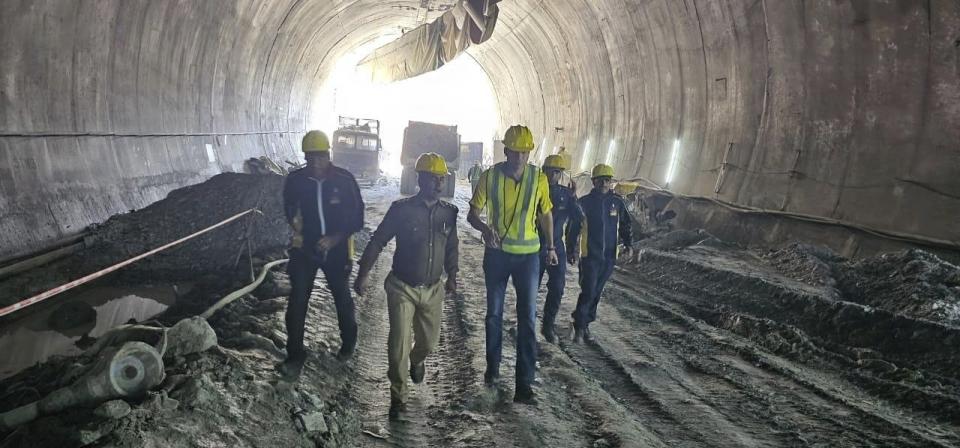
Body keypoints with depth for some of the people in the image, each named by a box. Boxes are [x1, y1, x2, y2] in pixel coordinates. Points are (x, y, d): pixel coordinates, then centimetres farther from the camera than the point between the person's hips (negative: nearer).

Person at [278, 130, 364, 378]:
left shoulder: (345, 179, -15)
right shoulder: (295, 180, -11)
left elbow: (357, 217, -9)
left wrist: (337, 237, -22)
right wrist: (294, 220, -11)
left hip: (337, 249, 0)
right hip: (305, 248, 1)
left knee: (342, 298, 14)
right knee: (297, 300, -5)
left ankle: (348, 342, 38)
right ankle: (295, 355, 7)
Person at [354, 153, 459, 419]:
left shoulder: (448, 213, 0)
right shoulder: (402, 209, -11)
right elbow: (377, 242, -6)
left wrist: (452, 275, 11)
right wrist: (362, 275, -8)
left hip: (433, 290, 4)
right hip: (402, 288, -4)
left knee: (429, 340, 14)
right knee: (398, 344, -6)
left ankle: (417, 360, 50)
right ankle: (398, 396, 12)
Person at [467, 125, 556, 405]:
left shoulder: (538, 178, -7)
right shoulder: (490, 177, -10)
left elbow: (545, 214, 8)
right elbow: (472, 215, -7)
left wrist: (551, 247, 15)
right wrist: (485, 228, -28)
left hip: (528, 255, 0)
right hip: (497, 253, 0)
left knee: (528, 318, -5)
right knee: (494, 313, 14)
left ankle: (524, 385, -2)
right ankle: (492, 368, 34)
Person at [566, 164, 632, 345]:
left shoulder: (617, 203, 4)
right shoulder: (585, 202, -3)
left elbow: (625, 225, 11)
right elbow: (574, 227, 2)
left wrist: (628, 244, -3)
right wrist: (570, 250, 0)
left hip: (609, 256, 3)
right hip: (589, 255, -3)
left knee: (597, 292, 10)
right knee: (588, 291, -10)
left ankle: (586, 324, 22)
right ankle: (579, 327, 1)